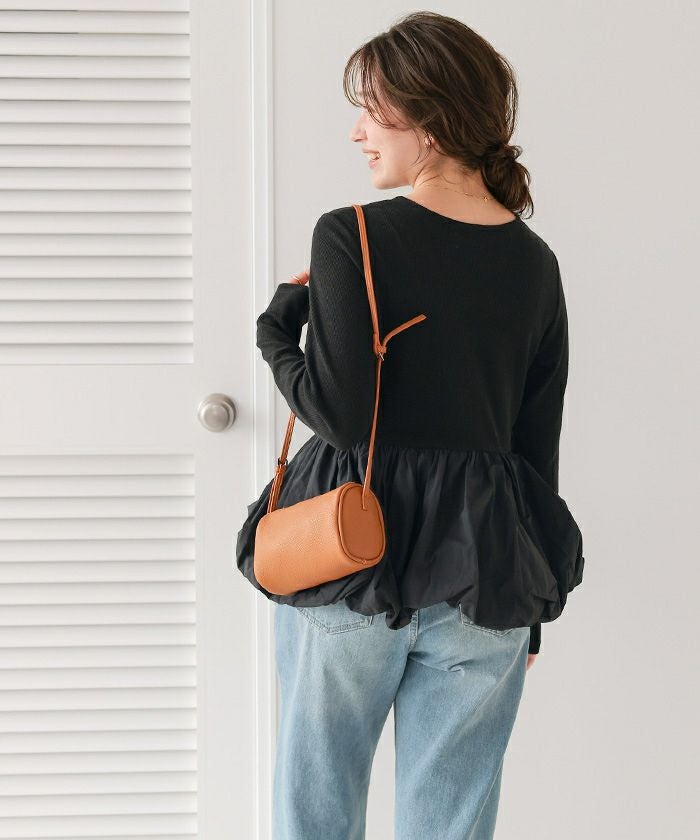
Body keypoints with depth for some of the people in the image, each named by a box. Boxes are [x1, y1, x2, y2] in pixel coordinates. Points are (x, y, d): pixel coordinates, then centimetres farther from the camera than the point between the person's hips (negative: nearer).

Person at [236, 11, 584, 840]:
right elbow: (540, 443, 7)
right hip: (484, 566, 4)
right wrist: (528, 610, 15)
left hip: (352, 551, -3)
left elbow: (338, 414, -17)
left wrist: (276, 331, 2)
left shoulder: (349, 237, -11)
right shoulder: (534, 261, 4)